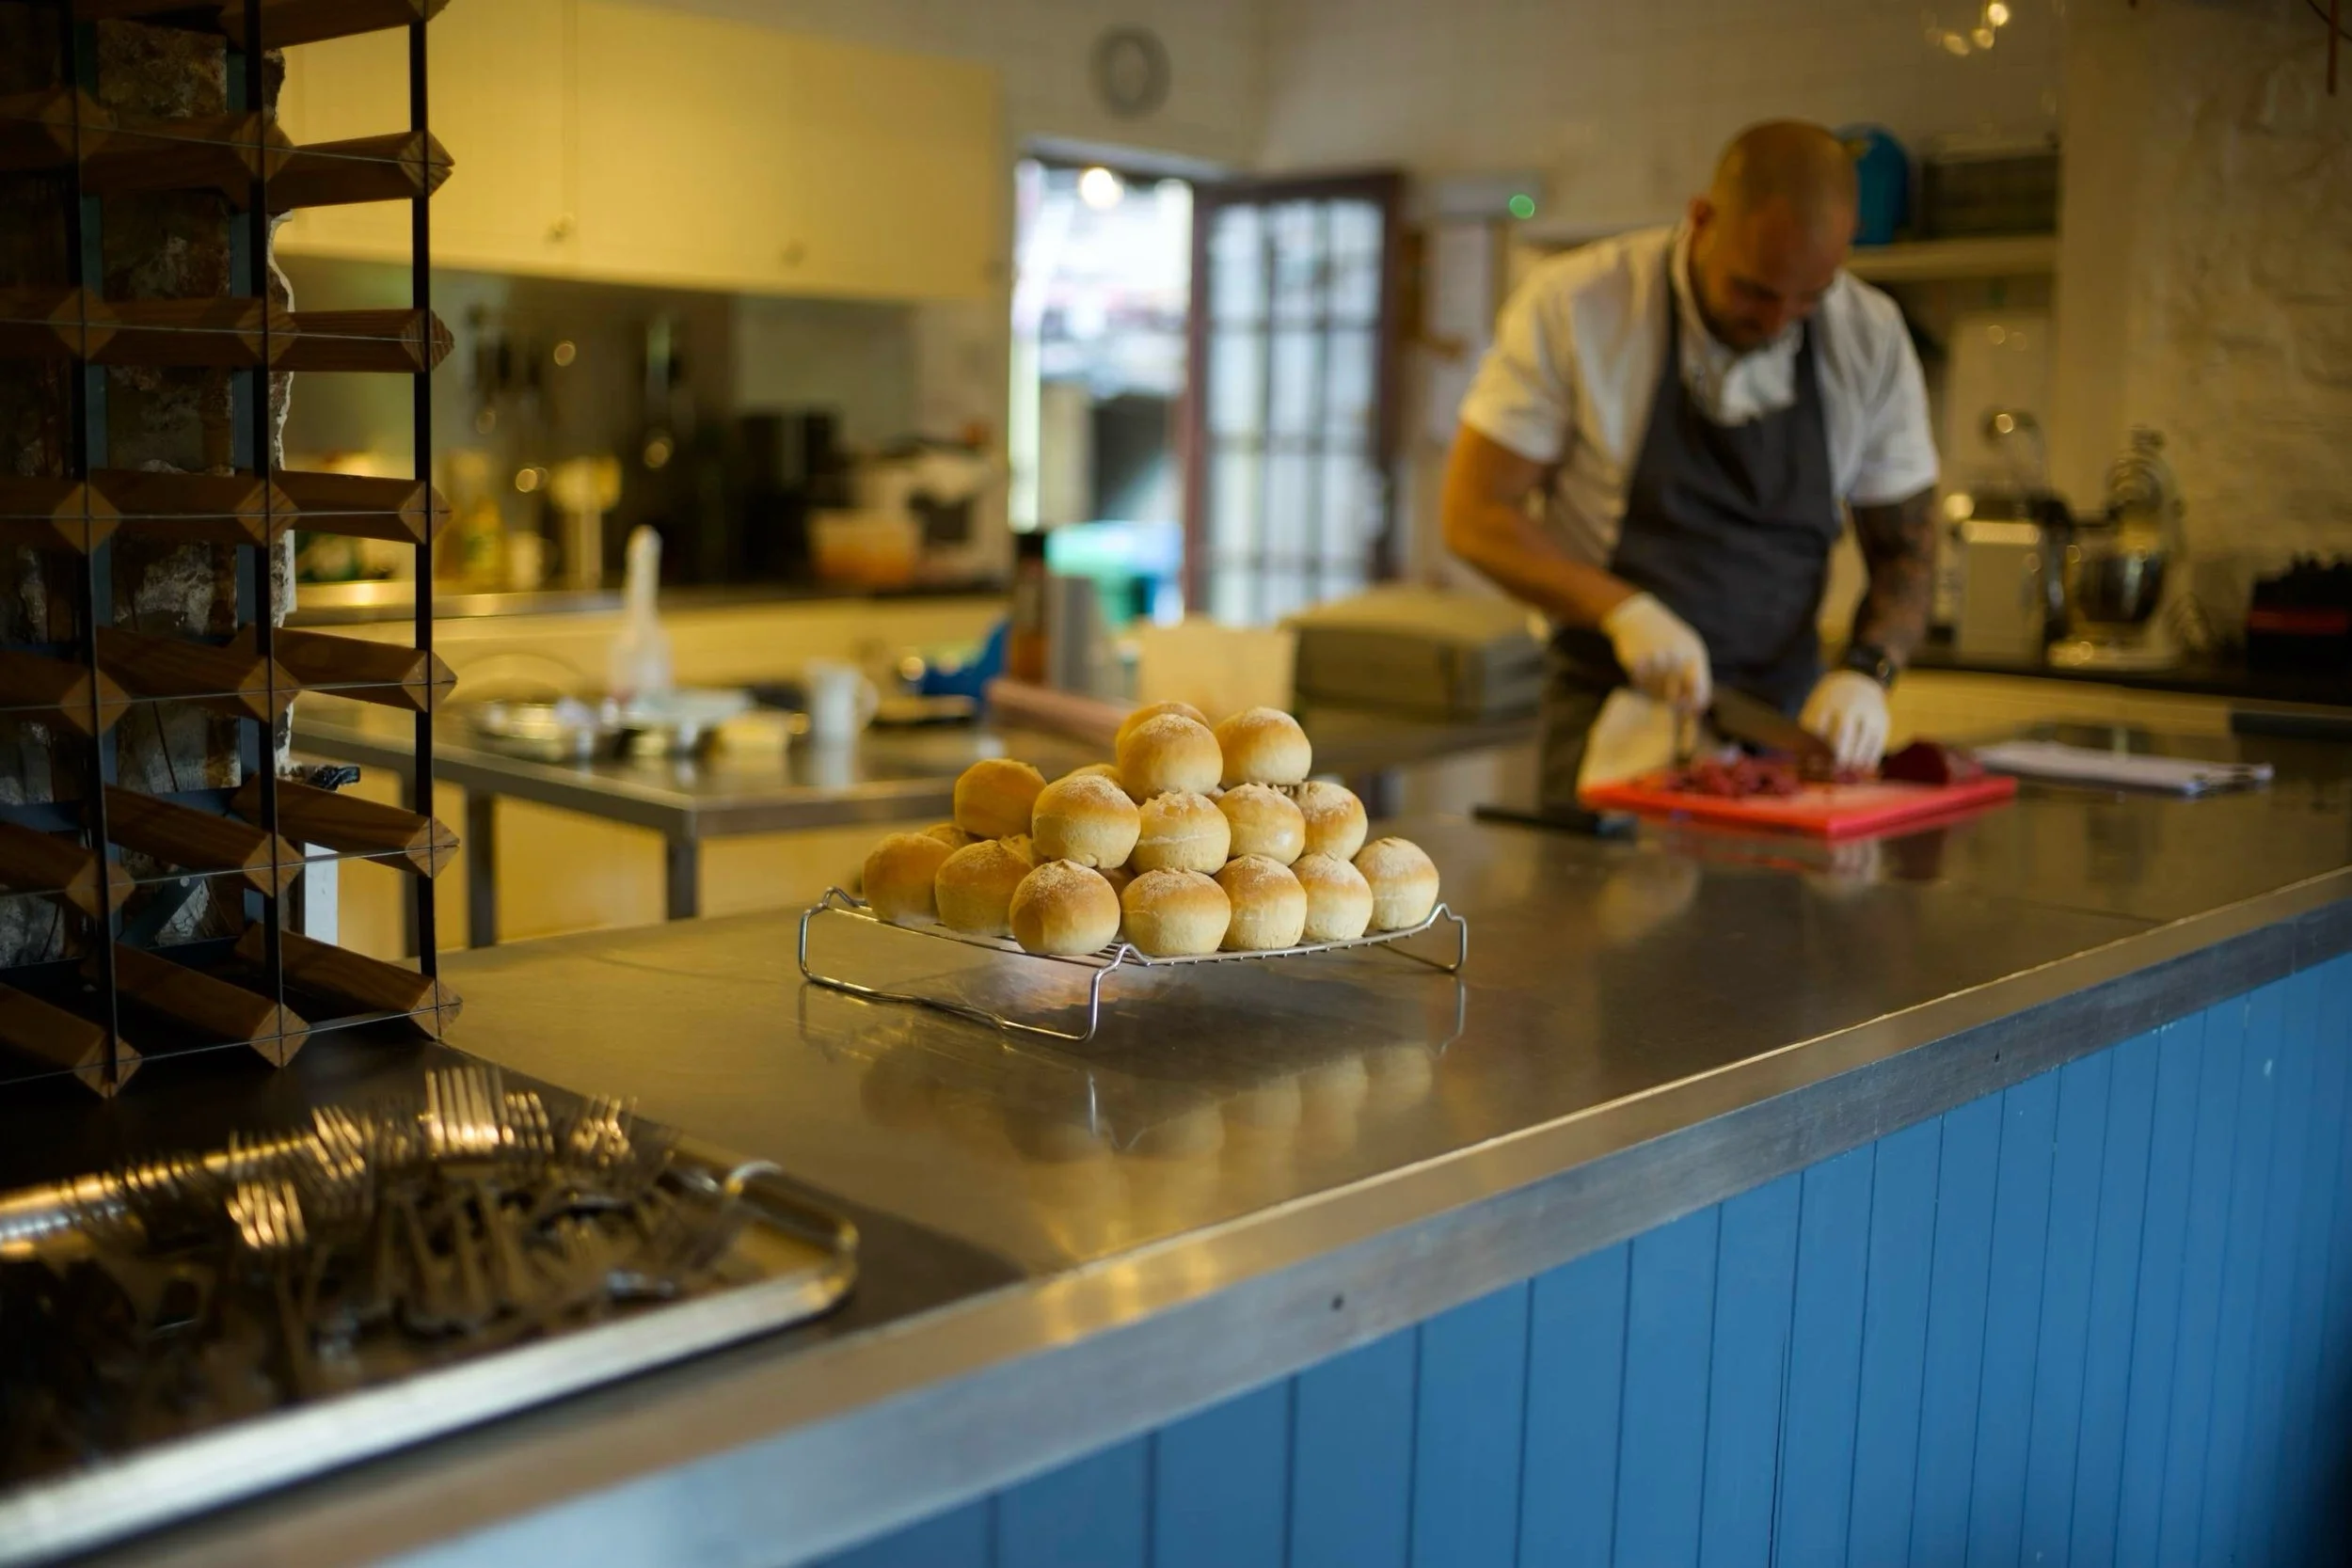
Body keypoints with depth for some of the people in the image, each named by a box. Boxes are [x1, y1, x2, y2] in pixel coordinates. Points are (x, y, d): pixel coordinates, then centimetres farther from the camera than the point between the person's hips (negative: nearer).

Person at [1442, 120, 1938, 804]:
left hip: (1785, 719, 3)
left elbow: (1906, 547, 7)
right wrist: (1622, 609, -22)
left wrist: (1866, 670, -13)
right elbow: (1476, 515, -9)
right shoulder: (1575, 308, -10)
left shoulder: (1872, 339, -1)